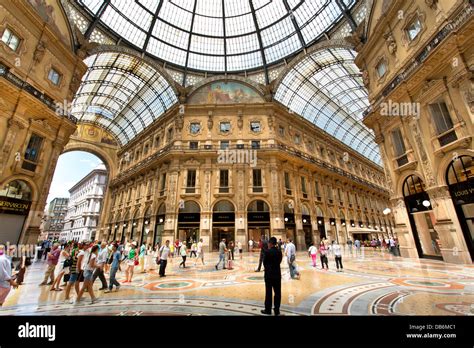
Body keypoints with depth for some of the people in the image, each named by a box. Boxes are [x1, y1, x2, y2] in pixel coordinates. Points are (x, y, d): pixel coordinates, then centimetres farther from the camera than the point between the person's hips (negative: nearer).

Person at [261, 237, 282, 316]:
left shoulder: (267, 251, -16)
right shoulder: (279, 252, -2)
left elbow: (264, 262, -7)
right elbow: (279, 262, 4)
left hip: (269, 274, -4)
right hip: (277, 274, 4)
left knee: (268, 293, 8)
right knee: (277, 292, 12)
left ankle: (268, 310, 20)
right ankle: (277, 310, 20)